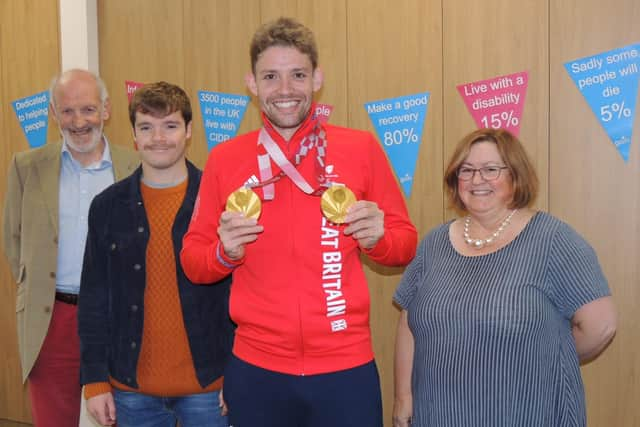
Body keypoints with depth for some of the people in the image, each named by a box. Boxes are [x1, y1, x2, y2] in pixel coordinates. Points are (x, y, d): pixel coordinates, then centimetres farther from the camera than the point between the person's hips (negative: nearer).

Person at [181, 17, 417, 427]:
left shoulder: (361, 147, -3)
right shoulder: (225, 158, -1)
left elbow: (406, 245, 5)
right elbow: (193, 261, 5)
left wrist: (377, 238, -16)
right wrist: (224, 252, -15)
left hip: (346, 368, 0)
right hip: (256, 371, 1)